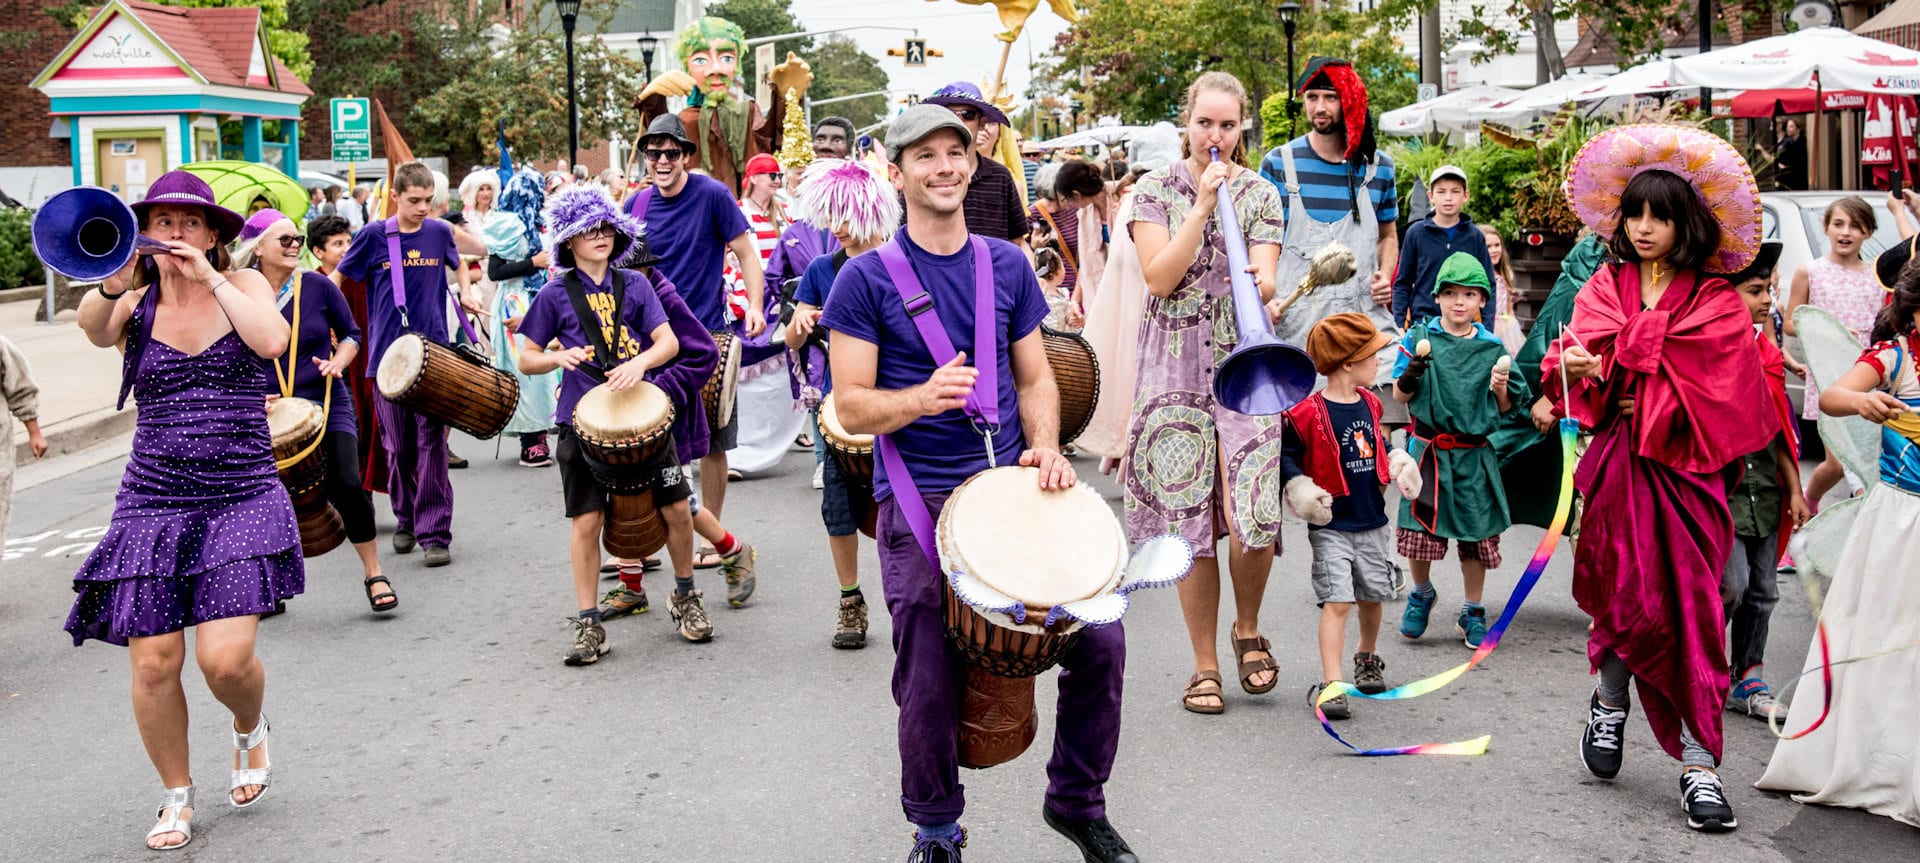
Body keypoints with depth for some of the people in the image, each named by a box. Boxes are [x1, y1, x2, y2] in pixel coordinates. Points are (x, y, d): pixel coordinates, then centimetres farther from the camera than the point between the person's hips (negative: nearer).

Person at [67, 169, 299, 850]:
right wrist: (110, 285, -37)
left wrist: (210, 279, -14)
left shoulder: (243, 286, 3)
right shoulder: (136, 304, 5)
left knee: (225, 658, -13)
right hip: (153, 503, 2)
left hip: (242, 500, -2)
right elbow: (94, 329, -18)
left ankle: (251, 728, 24)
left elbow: (273, 340, -18)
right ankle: (177, 795, 22)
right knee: (154, 662, -2)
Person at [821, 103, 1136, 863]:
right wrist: (923, 397, -24)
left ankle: (1077, 801, 19)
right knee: (930, 689, -1)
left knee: (1099, 640, -4)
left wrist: (1046, 447, -5)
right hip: (918, 503, -3)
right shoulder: (868, 279, -3)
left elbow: (1035, 379, 14)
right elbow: (850, 407, -5)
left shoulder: (1007, 265, 9)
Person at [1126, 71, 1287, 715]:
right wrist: (1202, 205, -10)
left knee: (1251, 518, -13)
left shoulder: (1260, 195, 10)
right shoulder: (1155, 189, 5)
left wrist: (1259, 282, -24)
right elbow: (1160, 279, -7)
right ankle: (1205, 666, 14)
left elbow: (1263, 284, 0)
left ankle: (1248, 630, 17)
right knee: (1189, 521, 0)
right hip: (1177, 367, 0)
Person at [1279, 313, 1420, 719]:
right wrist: (1299, 487, -21)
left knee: (1373, 594, 18)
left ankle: (1367, 658, 43)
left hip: (1372, 521, 7)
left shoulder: (1369, 403, 6)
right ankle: (1331, 682, -12)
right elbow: (1284, 453, -9)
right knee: (1337, 601, -13)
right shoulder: (1310, 412, -17)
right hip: (1331, 526, -7)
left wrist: (1399, 462, 8)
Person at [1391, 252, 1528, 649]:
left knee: (1476, 532, 5)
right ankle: (1421, 593, 28)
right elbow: (1400, 396, 2)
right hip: (1427, 448, -1)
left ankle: (1472, 612, 23)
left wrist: (1501, 388, -11)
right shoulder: (1420, 337, 1)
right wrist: (1411, 373, -17)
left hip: (1474, 455, 1)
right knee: (1419, 528, -1)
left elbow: (1503, 409, 9)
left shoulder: (1492, 348, 4)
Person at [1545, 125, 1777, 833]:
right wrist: (1574, 366, -21)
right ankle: (1609, 702, 26)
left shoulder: (1717, 303, 2)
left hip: (1684, 467, -1)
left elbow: (1723, 393, -5)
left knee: (1689, 602, -4)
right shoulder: (1605, 287, 10)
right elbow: (1573, 353, 1)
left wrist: (1654, 404, -11)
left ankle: (1698, 762, 0)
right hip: (1617, 462, 1)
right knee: (1629, 593, -4)